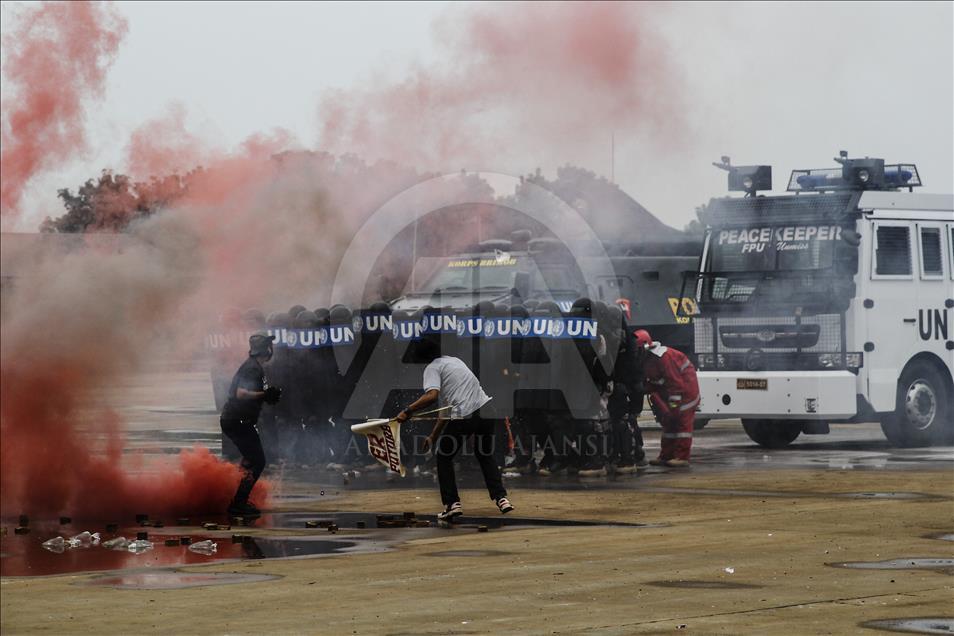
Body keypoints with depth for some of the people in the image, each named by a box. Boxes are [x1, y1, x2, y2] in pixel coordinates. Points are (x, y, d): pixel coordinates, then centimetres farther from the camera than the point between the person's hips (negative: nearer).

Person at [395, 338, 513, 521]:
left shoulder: (432, 368, 4)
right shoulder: (454, 361, 29)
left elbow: (432, 395, -18)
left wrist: (407, 411, -14)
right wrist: (433, 436, 32)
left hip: (464, 416, -7)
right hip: (486, 409, 7)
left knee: (443, 457, 14)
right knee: (485, 455, 27)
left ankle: (452, 504, 6)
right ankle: (501, 497, 17)